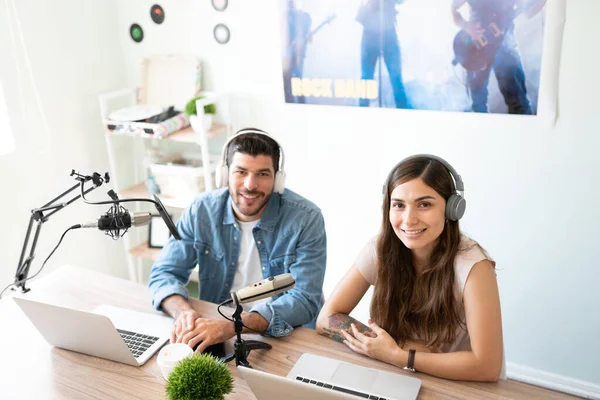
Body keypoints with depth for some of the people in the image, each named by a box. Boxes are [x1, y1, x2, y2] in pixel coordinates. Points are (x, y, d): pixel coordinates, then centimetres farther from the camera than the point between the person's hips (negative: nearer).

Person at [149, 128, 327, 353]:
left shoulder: (306, 219, -11)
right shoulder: (202, 210, -2)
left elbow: (305, 300, -17)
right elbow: (165, 273, 2)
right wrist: (183, 311, -22)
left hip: (285, 337, -2)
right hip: (213, 326, 2)